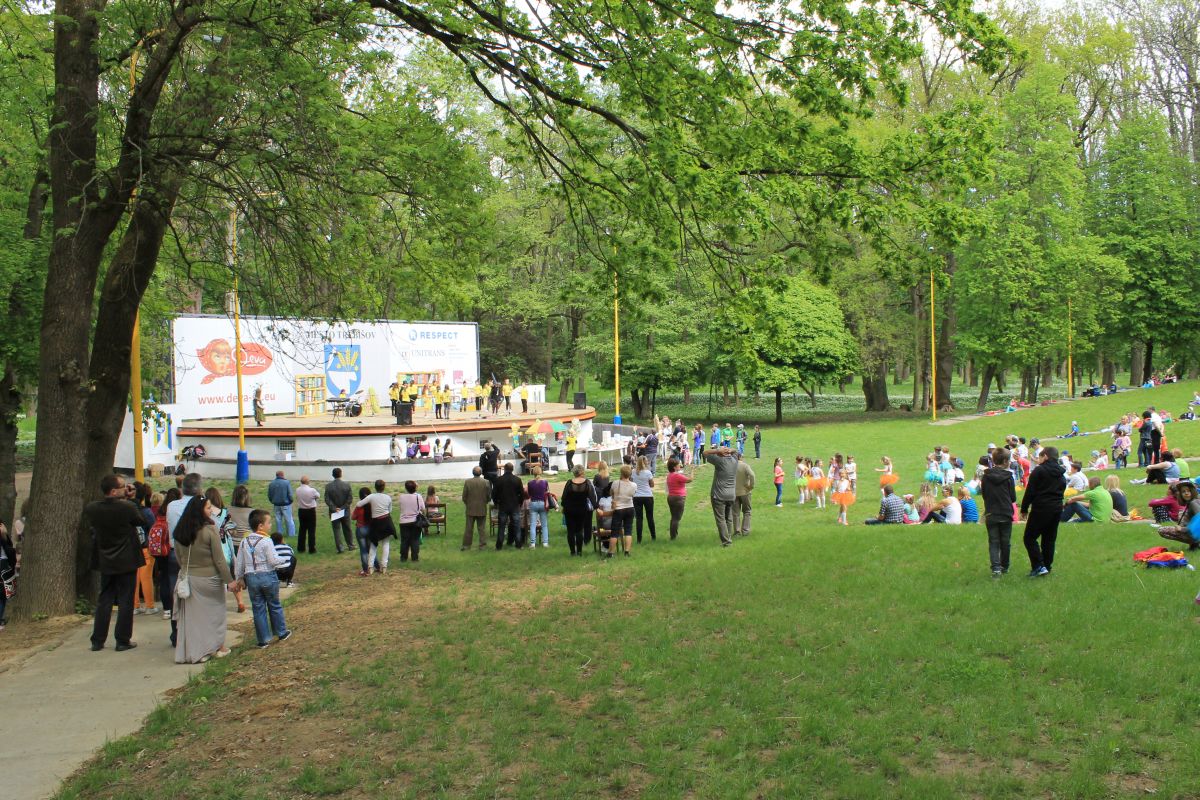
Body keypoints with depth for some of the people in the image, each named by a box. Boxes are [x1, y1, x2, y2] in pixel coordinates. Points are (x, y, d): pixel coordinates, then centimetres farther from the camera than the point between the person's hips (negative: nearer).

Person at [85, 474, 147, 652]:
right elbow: (142, 522, -3)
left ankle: (97, 641, 15)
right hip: (127, 561, -4)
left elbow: (92, 529, 10)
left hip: (105, 562, 4)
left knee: (104, 601, 13)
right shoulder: (127, 507, -20)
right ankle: (123, 641, 7)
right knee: (125, 602, 4)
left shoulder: (91, 509, -6)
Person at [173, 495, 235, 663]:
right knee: (214, 611, 13)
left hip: (187, 578, 4)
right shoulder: (210, 530, -18)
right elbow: (219, 559, -15)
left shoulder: (180, 531, -2)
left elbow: (178, 556, 8)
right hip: (208, 578, -4)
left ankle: (190, 651, 14)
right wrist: (229, 580, -8)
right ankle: (218, 646, 22)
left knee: (191, 615, 12)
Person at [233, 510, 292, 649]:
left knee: (258, 608, 9)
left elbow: (239, 563, 8)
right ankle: (281, 633, 26)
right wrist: (279, 558, 2)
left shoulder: (245, 542, 2)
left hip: (251, 577, 4)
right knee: (274, 606, 13)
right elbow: (274, 561, -19)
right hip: (268, 576, -4)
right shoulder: (266, 541, -16)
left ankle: (263, 639, 12)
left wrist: (240, 578, 19)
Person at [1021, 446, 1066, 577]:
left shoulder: (1039, 470, -10)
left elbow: (1030, 492, -10)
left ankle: (1039, 566, -12)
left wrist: (1024, 509, -3)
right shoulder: (1061, 473, 13)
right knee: (1049, 539, 14)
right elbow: (1062, 490, 19)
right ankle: (1047, 566, 16)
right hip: (1057, 509, 7)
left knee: (1030, 538, -1)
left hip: (1041, 509, -7)